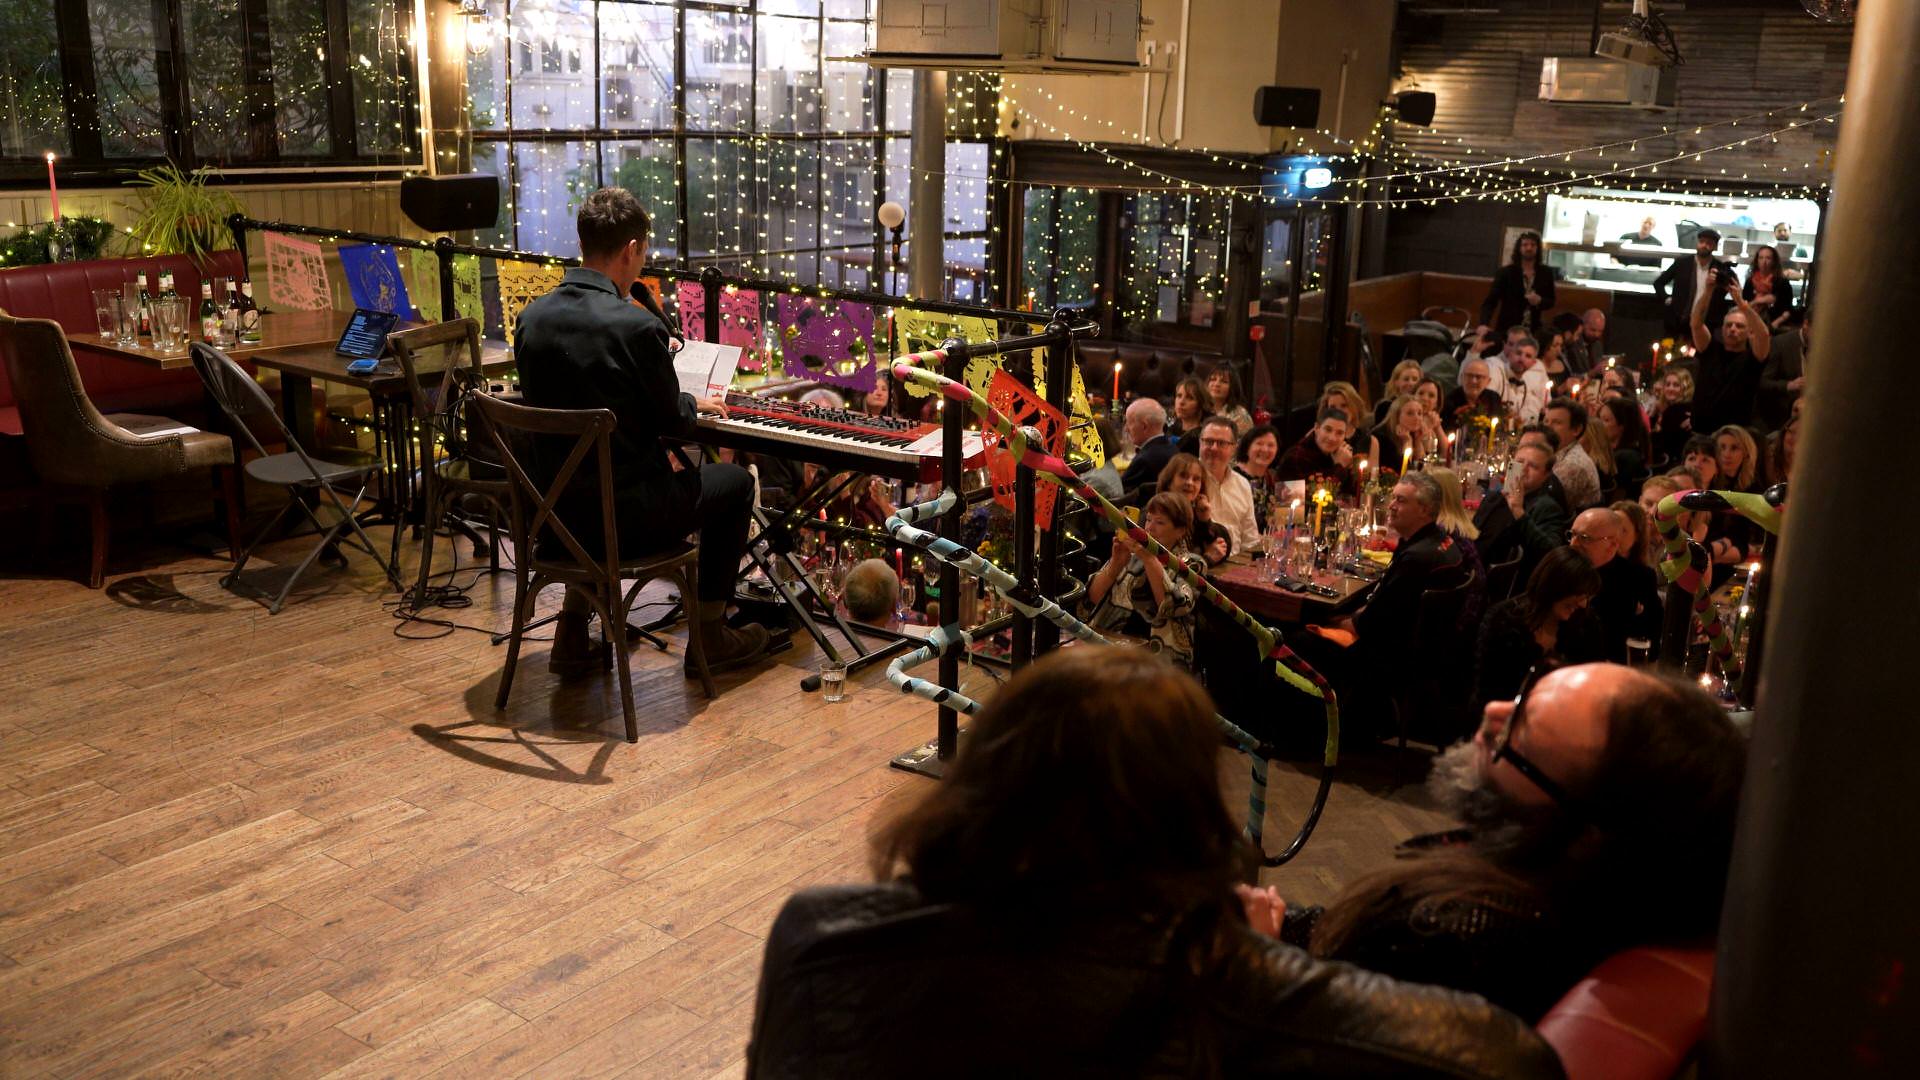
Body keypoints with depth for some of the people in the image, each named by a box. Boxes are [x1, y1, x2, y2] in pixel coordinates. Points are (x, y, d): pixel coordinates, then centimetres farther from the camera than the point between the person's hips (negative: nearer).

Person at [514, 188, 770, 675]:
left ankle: (572, 633, 31)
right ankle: (709, 635, 25)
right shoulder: (636, 325, -20)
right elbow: (671, 422, -9)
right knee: (735, 482, 18)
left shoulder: (531, 318, -1)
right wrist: (696, 404, 15)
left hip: (553, 508, 6)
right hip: (625, 516, -6)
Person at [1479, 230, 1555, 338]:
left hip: (1533, 331, 2)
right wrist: (1484, 325, -29)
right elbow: (1490, 302, -11)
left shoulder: (1546, 273, 4)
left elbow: (1551, 301, 13)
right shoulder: (1506, 272, -5)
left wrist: (1539, 301, -12)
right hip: (1506, 329, -2)